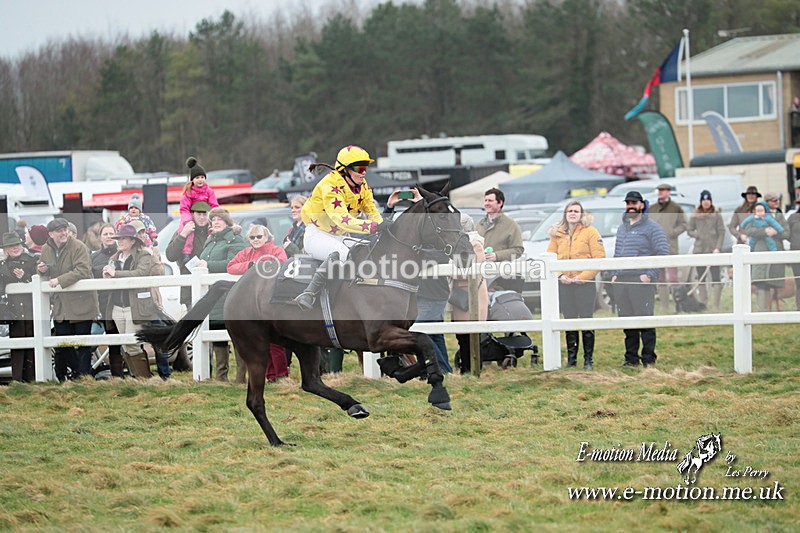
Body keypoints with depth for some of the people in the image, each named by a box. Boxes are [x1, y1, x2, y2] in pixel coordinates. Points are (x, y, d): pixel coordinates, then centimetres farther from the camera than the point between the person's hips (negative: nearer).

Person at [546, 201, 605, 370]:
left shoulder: (590, 232, -2)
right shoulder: (557, 234, 10)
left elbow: (599, 258, -8)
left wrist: (583, 276, -14)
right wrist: (560, 275, -7)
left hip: (585, 284, -4)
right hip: (564, 284, 4)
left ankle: (589, 360, 2)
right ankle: (571, 358, 16)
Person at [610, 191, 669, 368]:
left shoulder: (652, 227, -1)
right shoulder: (622, 228, 21)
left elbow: (663, 252, -8)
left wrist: (650, 274, -14)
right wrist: (614, 274, 12)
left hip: (641, 280, -6)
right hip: (621, 281, 6)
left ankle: (649, 358, -6)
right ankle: (631, 358, 12)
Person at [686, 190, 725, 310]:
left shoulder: (716, 215, 1)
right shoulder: (695, 215, 7)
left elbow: (721, 232, 0)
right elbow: (689, 230, 12)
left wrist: (718, 248, -9)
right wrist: (698, 235, -7)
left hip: (713, 250, -3)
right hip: (699, 250, 3)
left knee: (716, 277, -8)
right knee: (701, 279, 6)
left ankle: (715, 305, -10)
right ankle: (703, 304, 12)